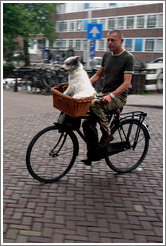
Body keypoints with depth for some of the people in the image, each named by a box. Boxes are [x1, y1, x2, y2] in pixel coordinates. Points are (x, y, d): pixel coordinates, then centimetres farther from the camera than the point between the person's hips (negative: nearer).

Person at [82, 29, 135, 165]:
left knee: (95, 104, -35)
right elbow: (98, 75, 19)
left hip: (119, 96, -7)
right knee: (87, 123, -8)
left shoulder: (128, 57, -8)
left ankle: (107, 134, -16)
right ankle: (93, 154, 5)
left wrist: (111, 95, -28)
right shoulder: (107, 55, 13)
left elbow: (126, 83, -15)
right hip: (104, 93, 7)